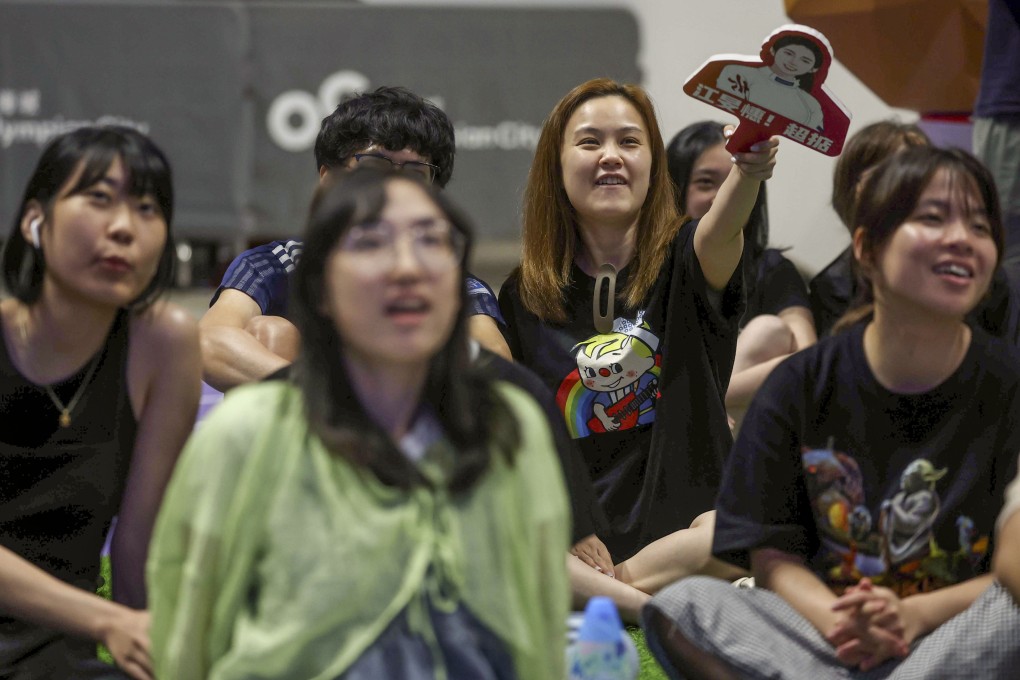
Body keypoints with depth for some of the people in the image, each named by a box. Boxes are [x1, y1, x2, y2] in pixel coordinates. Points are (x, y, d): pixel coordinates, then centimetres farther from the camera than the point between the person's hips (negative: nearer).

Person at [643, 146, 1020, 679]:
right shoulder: (800, 388, 3)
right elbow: (773, 557, 1)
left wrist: (914, 614, -21)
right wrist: (833, 619, -22)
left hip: (951, 635, -1)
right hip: (814, 635, 2)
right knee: (680, 606, -25)